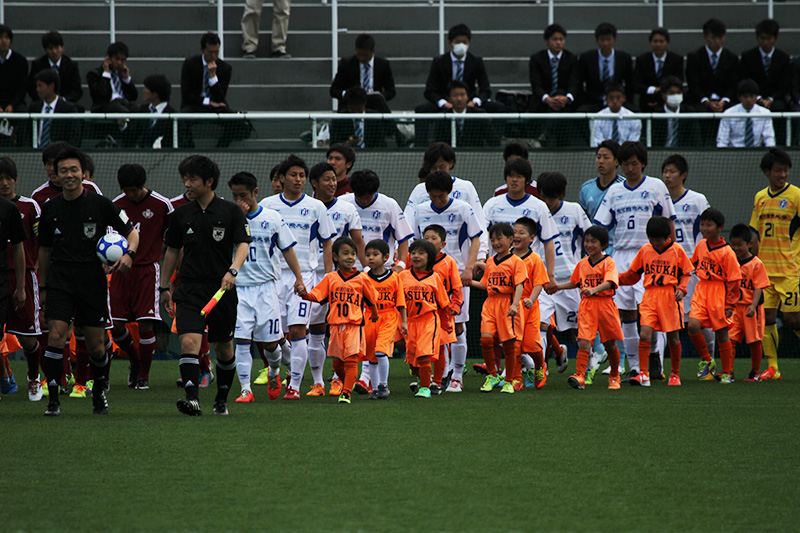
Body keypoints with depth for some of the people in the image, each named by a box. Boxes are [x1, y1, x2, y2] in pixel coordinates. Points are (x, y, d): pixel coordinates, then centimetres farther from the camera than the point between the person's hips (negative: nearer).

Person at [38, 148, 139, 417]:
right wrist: (43, 287, 17)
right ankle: (53, 400, -12)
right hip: (59, 280, 1)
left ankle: (99, 391, 31)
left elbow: (131, 232, 5)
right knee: (56, 335, -16)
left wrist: (129, 254, -16)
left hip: (93, 281, -1)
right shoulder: (50, 209, 6)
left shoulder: (100, 204, -1)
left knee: (96, 344, 3)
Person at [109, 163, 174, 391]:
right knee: (116, 326, -2)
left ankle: (144, 375, 6)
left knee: (145, 324, -10)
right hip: (122, 270, 3)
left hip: (148, 269, -3)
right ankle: (135, 361, 26)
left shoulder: (161, 205, -3)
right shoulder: (116, 206, 5)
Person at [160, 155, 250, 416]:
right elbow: (172, 250, 17)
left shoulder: (231, 211, -1)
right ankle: (192, 398, -26)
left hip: (221, 289, -1)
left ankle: (222, 399, 27)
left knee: (224, 348, 9)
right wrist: (165, 287, 17)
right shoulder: (181, 214, 8)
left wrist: (232, 271, -24)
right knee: (189, 341, -18)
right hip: (189, 289, 1)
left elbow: (243, 245, -6)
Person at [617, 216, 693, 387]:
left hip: (670, 296, -2)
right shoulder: (645, 251, 9)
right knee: (645, 333, -14)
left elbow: (686, 274, 5)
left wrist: (681, 289, -11)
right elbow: (632, 274, 17)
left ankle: (675, 374, 23)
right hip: (650, 297, 2)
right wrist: (615, 279, 5)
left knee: (673, 337, 5)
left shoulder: (677, 250, 1)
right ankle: (643, 375, -12)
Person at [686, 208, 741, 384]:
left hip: (719, 293, -5)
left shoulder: (726, 252, -12)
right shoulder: (701, 246, 5)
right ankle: (706, 361, 8)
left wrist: (730, 305, -11)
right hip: (701, 290, 5)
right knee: (693, 325, -14)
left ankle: (727, 373, 16)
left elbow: (734, 280, -10)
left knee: (721, 333, 3)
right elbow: (693, 264, 25)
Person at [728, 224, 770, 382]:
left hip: (751, 308, -4)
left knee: (754, 341, 3)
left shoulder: (756, 264, -8)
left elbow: (758, 288, -11)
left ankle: (755, 372, 16)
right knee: (730, 338, -6)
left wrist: (753, 306, -23)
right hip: (735, 307, 4)